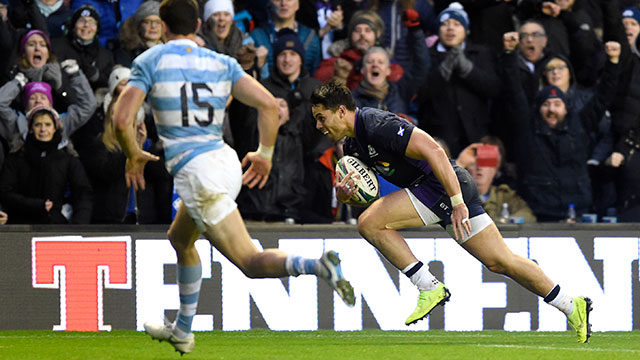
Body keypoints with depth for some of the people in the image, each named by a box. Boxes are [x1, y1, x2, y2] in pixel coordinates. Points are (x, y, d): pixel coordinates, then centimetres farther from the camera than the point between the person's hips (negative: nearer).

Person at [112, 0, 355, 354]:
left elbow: (121, 120, -8)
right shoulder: (221, 63, 11)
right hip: (227, 162, 6)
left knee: (251, 262, -8)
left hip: (194, 170, -6)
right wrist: (264, 155, 15)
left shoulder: (150, 62, 0)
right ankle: (182, 331, 36)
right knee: (180, 239, 30)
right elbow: (268, 104, 1)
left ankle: (315, 266, -36)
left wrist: (133, 156, 11)